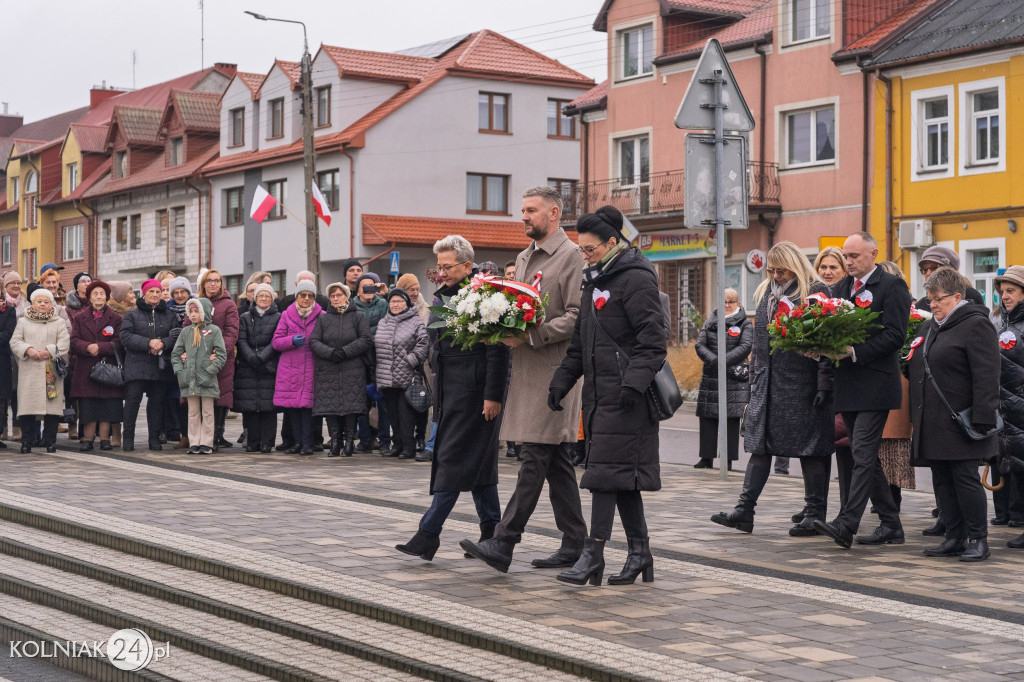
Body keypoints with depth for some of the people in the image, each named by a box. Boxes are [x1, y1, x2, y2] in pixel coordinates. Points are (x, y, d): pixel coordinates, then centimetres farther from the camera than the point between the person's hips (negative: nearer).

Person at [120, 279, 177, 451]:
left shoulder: (169, 315, 13)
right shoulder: (132, 314, 6)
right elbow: (125, 337, -6)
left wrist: (162, 343, -16)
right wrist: (148, 343, -16)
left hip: (161, 366, 2)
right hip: (137, 366, -2)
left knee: (158, 401, 5)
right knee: (132, 400, -6)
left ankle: (155, 438, 11)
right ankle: (128, 438, 0)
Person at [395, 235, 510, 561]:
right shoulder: (444, 296, 15)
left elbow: (497, 350, -16)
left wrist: (493, 395, -19)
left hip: (473, 392, -9)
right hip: (449, 390, 9)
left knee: (453, 459, -8)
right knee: (478, 461, 13)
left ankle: (429, 533, -8)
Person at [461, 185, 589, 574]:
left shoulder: (571, 255, -7)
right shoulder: (523, 258, 20)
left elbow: (576, 316, -14)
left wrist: (530, 336, -20)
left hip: (555, 370, -9)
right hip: (527, 370, 9)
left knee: (535, 457, -10)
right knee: (556, 461, 10)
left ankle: (503, 543, -13)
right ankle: (574, 545, 15)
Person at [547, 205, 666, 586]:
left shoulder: (636, 279, -10)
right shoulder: (595, 280, 18)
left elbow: (653, 340, -16)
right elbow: (580, 340, 23)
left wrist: (633, 382, -24)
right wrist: (562, 381, 14)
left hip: (624, 396, -9)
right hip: (599, 391, 9)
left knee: (607, 470, -8)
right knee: (621, 472, 10)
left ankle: (594, 554, -6)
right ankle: (640, 552, 16)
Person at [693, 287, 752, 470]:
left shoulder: (745, 324, 5)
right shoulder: (710, 322, 14)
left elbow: (745, 347, -8)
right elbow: (700, 344, 3)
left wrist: (724, 361, -18)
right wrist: (713, 360, -14)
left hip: (734, 379, -3)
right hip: (710, 377, 3)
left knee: (731, 419, -5)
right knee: (707, 418, 3)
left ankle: (728, 459, -1)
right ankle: (706, 458, 10)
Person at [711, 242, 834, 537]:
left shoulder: (816, 293, -6)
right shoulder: (766, 293, 14)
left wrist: (824, 385, -16)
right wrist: (754, 376, 16)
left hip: (802, 384, -6)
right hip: (767, 384, 6)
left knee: (810, 449, 0)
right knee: (759, 445, 5)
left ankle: (815, 514, 9)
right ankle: (744, 511, 5)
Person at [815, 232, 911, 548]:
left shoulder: (892, 286, -5)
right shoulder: (841, 287, 17)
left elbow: (894, 335, -14)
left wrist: (853, 352, -20)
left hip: (875, 385, -8)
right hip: (849, 386, 8)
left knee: (863, 454, -12)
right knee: (864, 457, 11)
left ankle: (846, 524, -17)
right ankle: (890, 525, 19)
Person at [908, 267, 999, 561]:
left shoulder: (976, 324, -9)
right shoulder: (929, 327, 17)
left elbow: (986, 376, -16)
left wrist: (982, 419, -21)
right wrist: (916, 416, 18)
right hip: (933, 424, 8)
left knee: (965, 477, -5)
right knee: (942, 481, 9)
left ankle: (978, 539, 4)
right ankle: (955, 538, 15)